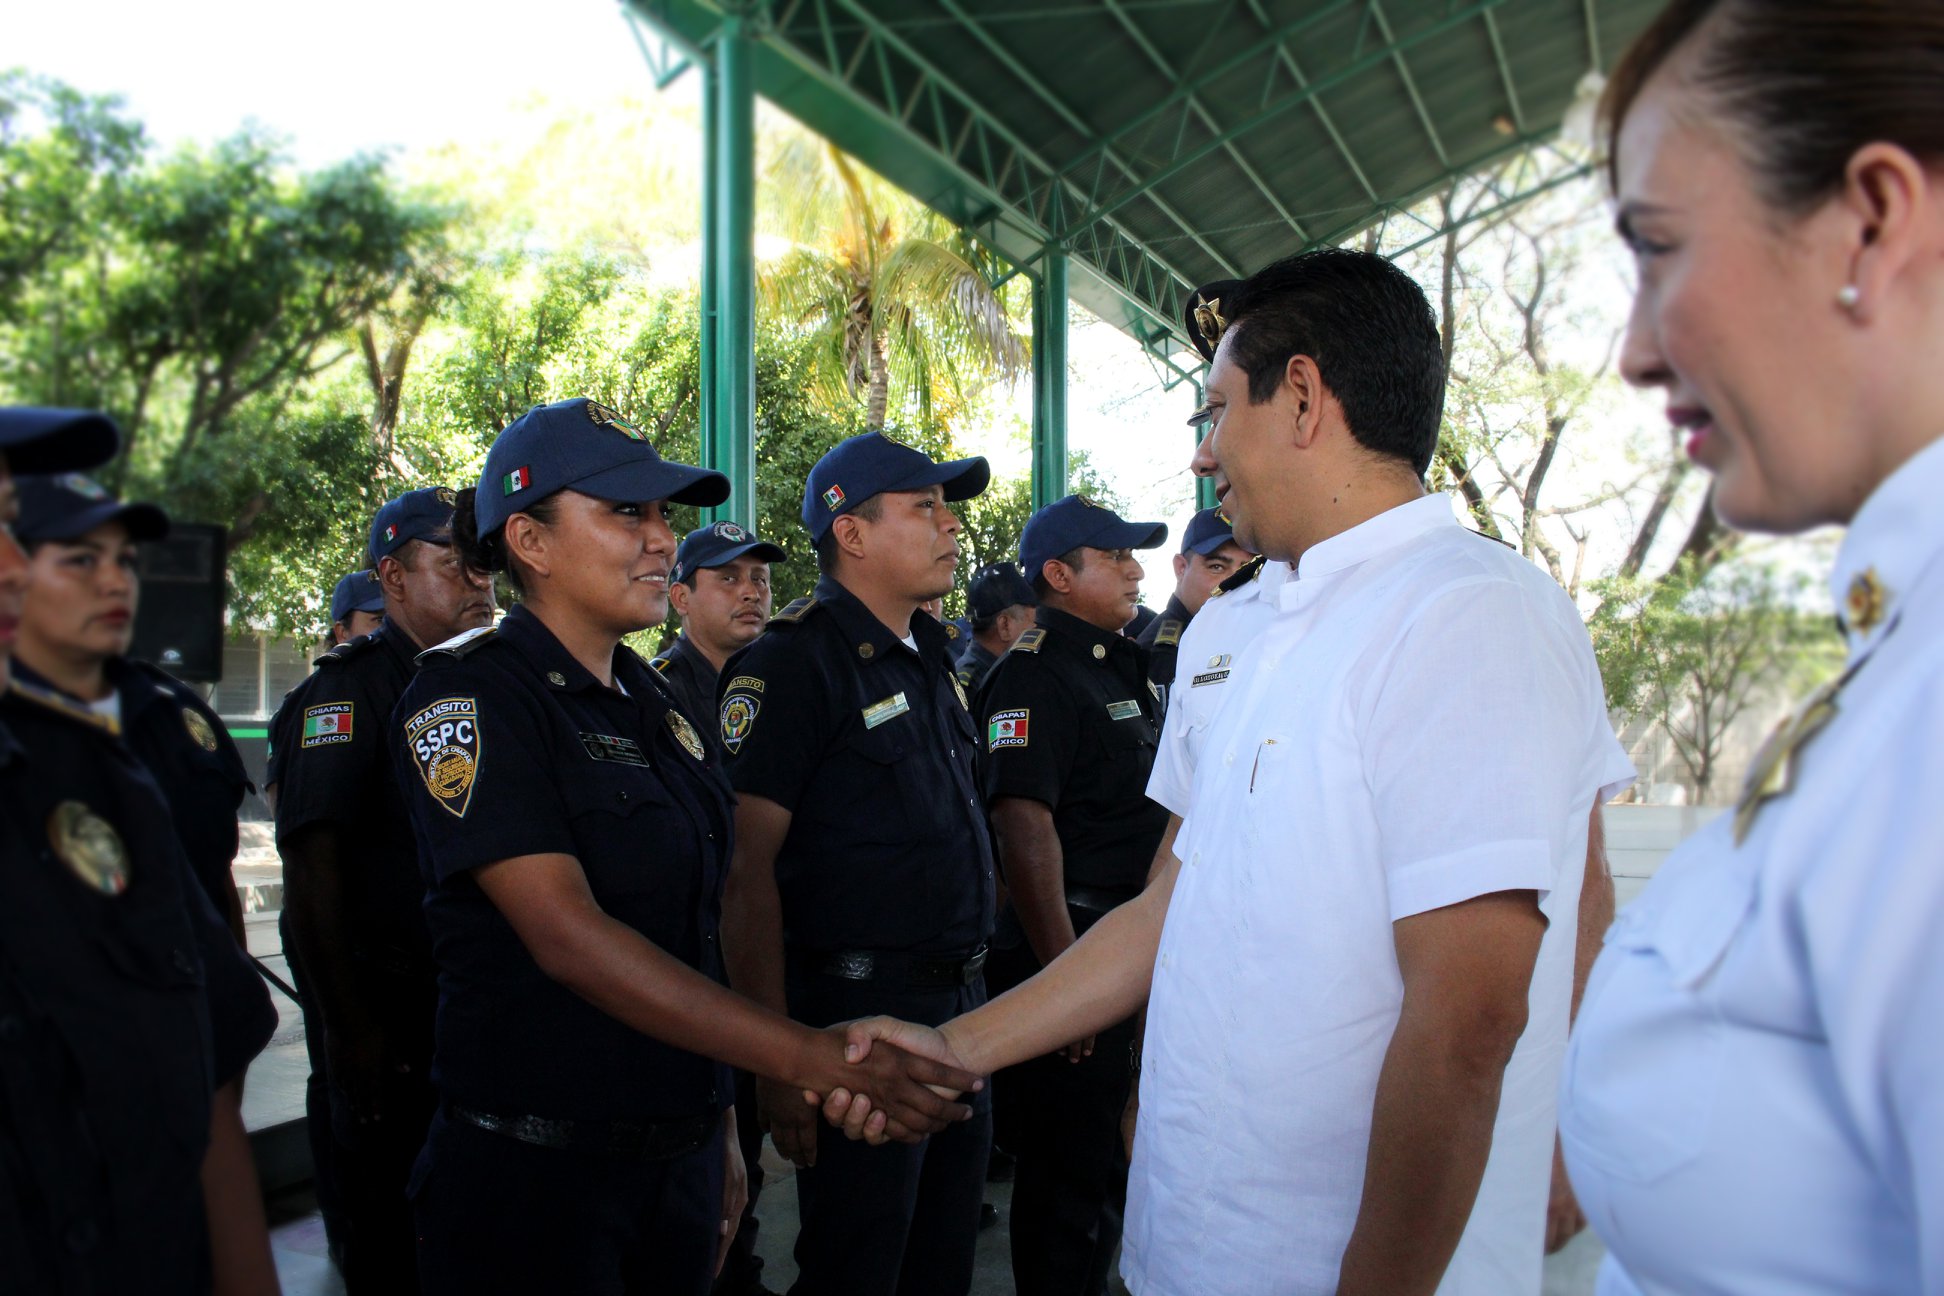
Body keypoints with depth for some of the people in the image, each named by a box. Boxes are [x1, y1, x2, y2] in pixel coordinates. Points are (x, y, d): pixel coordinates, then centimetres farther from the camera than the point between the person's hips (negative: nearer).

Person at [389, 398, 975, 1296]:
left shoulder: (652, 705, 8)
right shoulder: (468, 695, -14)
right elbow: (565, 934, -24)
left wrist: (721, 1131, 10)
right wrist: (808, 1056, -29)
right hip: (530, 1177, -6)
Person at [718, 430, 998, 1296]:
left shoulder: (927, 657, 12)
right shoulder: (791, 665, -14)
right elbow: (747, 868, -18)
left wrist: (973, 990, 15)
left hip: (960, 1007, 8)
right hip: (859, 1014, -8)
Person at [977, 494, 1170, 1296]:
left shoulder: (1119, 669, 15)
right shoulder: (1035, 676, -15)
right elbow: (1024, 825, -24)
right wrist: (1062, 971, -27)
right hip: (1074, 940, -10)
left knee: (1107, 1161, 21)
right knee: (1069, 1176, 2)